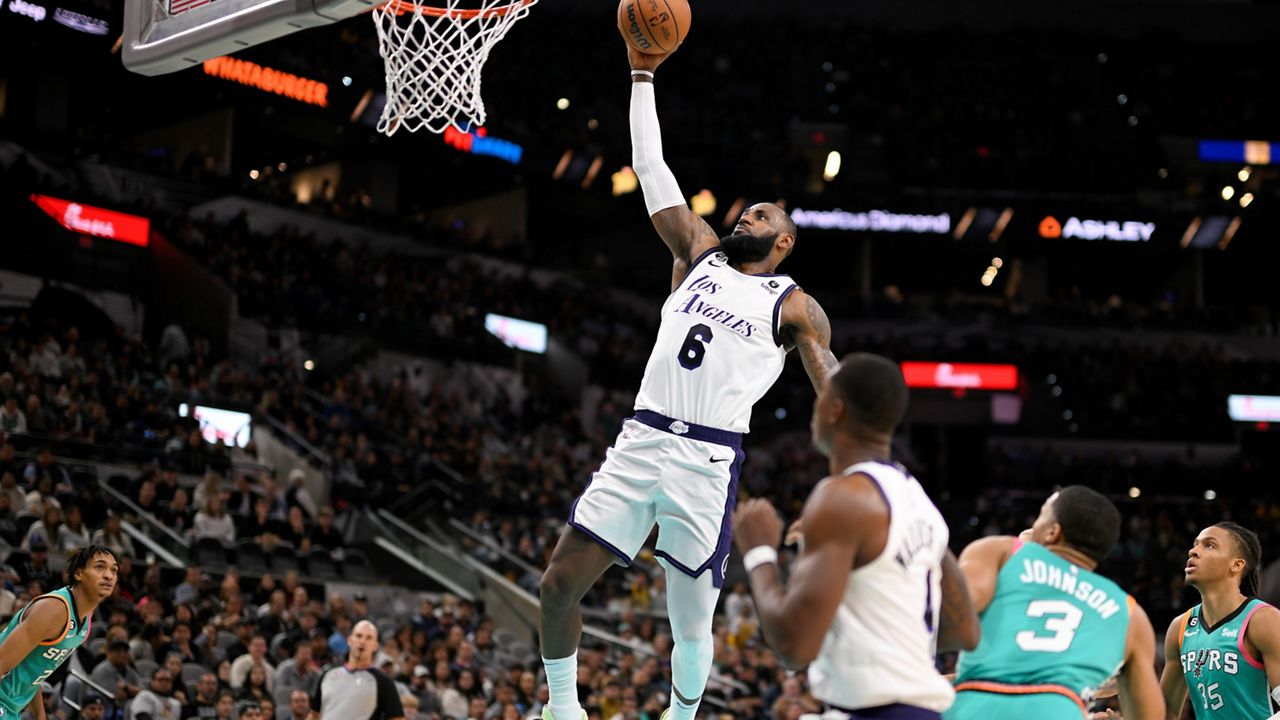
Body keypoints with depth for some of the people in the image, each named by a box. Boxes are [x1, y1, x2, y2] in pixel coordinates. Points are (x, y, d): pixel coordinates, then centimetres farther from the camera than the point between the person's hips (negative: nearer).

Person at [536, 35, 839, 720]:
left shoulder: (795, 308, 7)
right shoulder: (698, 253, 18)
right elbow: (652, 172, 16)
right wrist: (642, 78, 13)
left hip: (709, 459, -3)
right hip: (640, 439, 3)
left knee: (692, 622, 1)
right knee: (558, 583, -2)